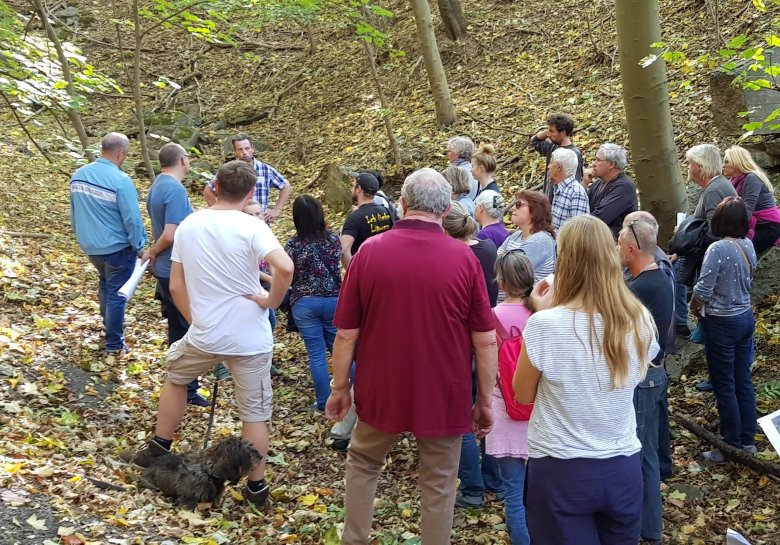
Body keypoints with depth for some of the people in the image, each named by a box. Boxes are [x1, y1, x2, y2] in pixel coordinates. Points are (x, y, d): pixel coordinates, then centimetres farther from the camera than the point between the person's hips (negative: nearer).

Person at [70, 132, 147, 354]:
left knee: (105, 283, 29)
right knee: (117, 294, 7)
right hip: (116, 247, -7)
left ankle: (108, 324, 42)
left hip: (89, 245, 7)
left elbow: (74, 212, 11)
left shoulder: (78, 175, -1)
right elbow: (132, 219, -20)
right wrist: (139, 246, -6)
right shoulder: (121, 180, -23)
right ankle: (114, 344, 17)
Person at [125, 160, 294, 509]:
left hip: (204, 334, 3)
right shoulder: (251, 227, -14)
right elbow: (285, 268, -31)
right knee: (255, 413, 11)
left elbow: (176, 287, 4)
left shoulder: (188, 225, 0)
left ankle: (158, 450, 39)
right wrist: (272, 301, -14)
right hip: (250, 339, -3)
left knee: (176, 376, 31)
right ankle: (256, 487, 19)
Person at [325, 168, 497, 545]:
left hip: (382, 390, 1)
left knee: (363, 463, 24)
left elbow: (346, 334, -5)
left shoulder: (369, 251, -9)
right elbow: (485, 340, -8)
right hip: (444, 395, -1)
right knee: (439, 484, 13)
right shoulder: (464, 257, -10)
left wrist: (339, 388, 7)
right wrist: (484, 401, 3)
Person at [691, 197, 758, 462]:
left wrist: (695, 308, -1)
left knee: (724, 387, 4)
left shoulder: (718, 249, -22)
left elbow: (703, 290, -21)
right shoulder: (748, 245, 1)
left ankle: (732, 447, 13)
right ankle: (748, 440, 26)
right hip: (745, 318, 7)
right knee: (744, 382, 16)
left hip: (722, 323, -7)